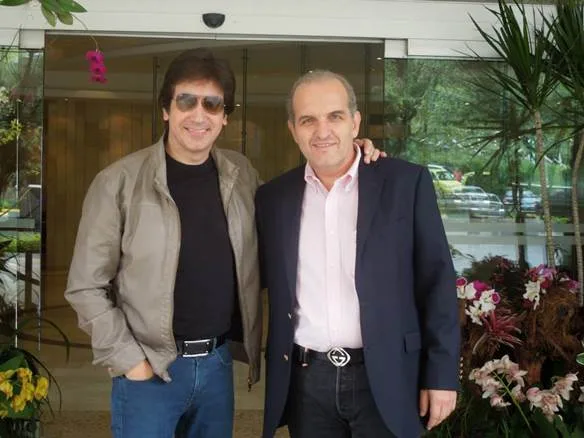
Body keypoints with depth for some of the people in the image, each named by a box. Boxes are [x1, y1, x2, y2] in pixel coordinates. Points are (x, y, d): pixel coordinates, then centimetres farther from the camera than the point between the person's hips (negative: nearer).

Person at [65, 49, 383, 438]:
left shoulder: (241, 173, 2)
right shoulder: (120, 182, -10)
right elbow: (86, 287, -7)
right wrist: (128, 360, -11)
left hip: (219, 361, 4)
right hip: (149, 369, -4)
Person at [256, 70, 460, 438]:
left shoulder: (406, 182, -4)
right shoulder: (274, 196, 5)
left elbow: (436, 282, -4)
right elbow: (259, 278, 14)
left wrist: (442, 373, -5)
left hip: (383, 379, -2)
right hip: (305, 381, 3)